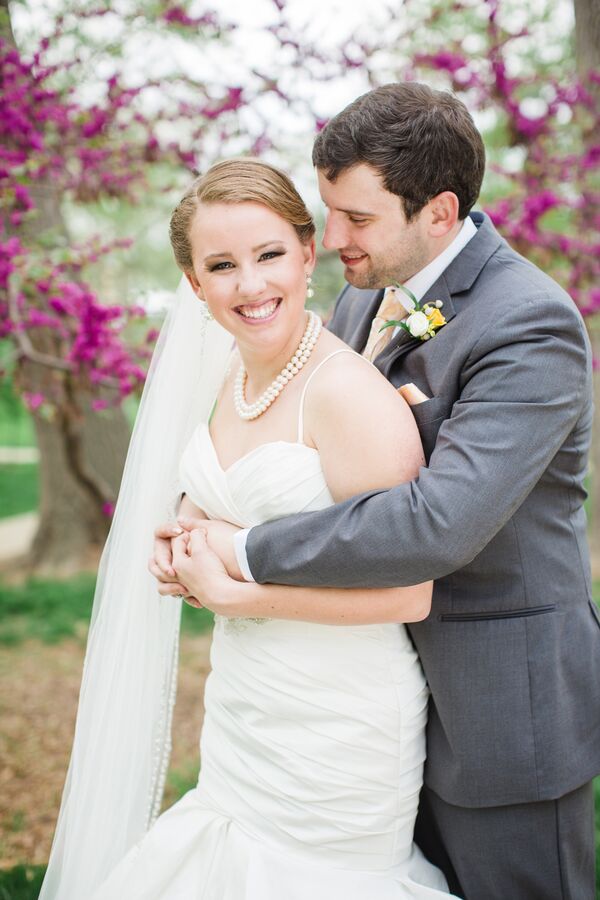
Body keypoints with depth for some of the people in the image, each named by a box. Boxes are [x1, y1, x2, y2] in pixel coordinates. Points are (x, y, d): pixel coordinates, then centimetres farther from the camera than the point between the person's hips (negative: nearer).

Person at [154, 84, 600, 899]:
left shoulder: (531, 325, -24)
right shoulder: (371, 290, 3)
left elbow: (441, 522, -33)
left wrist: (251, 551, -23)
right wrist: (197, 522, -4)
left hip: (499, 705, -7)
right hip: (401, 683, 8)